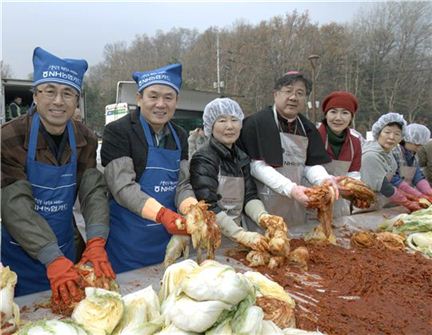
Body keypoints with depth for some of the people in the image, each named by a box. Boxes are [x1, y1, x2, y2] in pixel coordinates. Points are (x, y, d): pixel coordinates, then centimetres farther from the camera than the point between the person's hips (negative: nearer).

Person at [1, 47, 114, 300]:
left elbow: (94, 191, -11)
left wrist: (96, 243, -28)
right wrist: (53, 260, -34)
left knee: (70, 308, 19)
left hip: (65, 251, 4)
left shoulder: (85, 140, -4)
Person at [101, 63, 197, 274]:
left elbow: (182, 185, 5)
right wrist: (161, 213, -31)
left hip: (168, 237, 5)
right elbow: (123, 187, -17)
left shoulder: (180, 136, 8)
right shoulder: (118, 131, -9)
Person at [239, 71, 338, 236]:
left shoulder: (307, 128, 10)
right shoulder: (257, 123, -9)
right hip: (265, 205, -5)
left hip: (296, 208, 6)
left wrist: (324, 180, -14)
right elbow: (256, 165, -14)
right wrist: (290, 188, -22)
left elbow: (312, 164, 8)